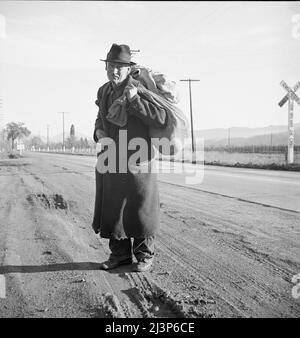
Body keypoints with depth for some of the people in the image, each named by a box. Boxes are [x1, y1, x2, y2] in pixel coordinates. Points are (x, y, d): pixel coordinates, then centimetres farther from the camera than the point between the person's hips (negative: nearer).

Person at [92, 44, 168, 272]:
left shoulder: (140, 89, -11)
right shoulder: (104, 91, 8)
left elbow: (162, 119, -20)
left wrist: (135, 100, -27)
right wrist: (99, 131, 4)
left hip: (136, 159, -6)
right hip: (109, 159, 6)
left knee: (140, 209, 5)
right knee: (112, 208, 10)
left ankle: (145, 255, 21)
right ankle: (120, 254, 25)